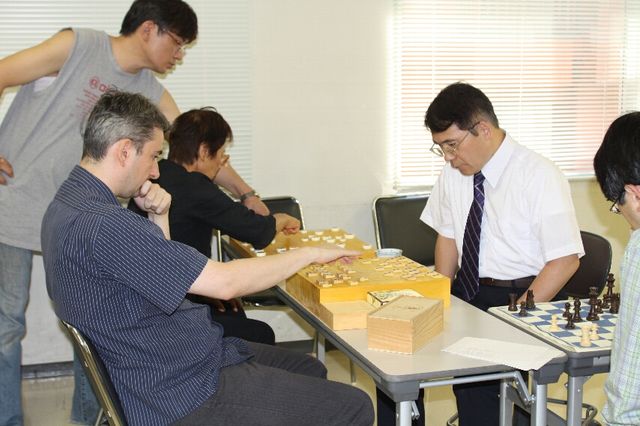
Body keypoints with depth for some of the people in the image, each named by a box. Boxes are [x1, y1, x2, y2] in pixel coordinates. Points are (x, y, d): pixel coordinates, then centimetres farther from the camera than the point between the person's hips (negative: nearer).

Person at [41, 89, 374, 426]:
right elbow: (223, 282, -26)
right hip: (186, 393, -11)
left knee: (310, 371, 23)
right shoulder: (102, 224, -27)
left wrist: (158, 220, -1)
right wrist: (308, 254, -13)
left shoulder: (68, 203, 7)